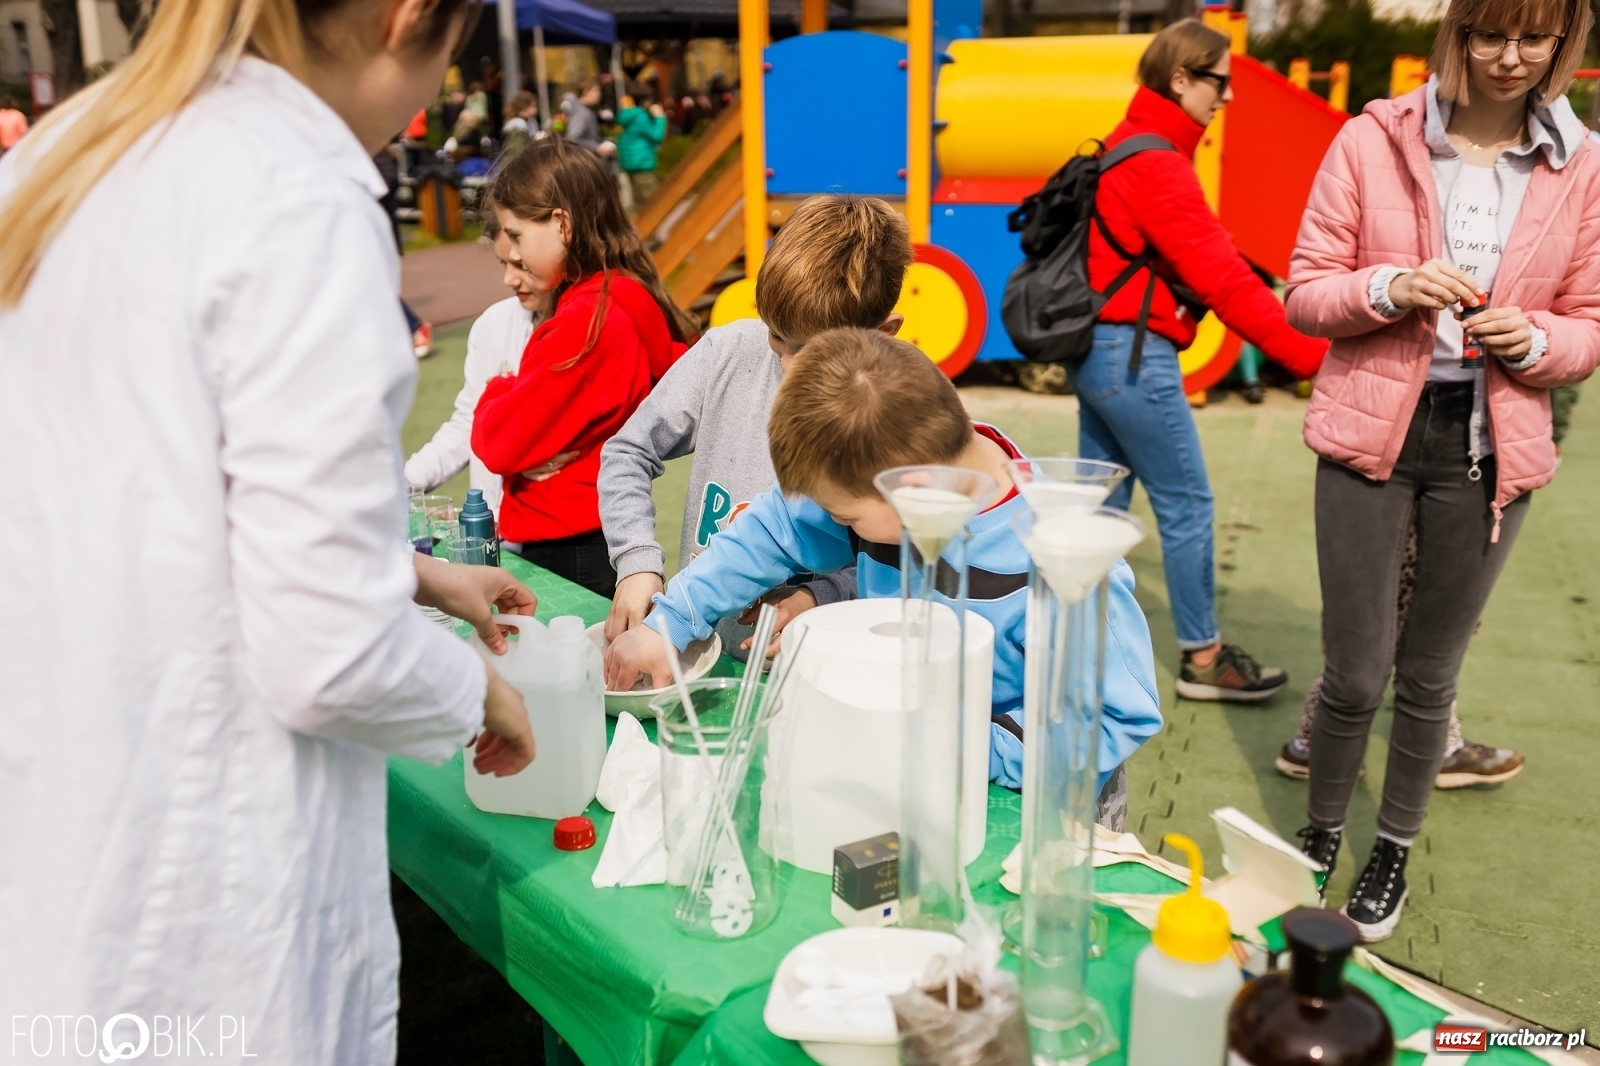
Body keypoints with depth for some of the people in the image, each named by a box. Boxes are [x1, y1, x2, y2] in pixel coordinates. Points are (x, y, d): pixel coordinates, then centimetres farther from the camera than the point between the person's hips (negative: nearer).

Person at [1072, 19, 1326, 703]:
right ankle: (1203, 659, 12)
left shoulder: (1125, 147, 14)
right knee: (1187, 506, 1)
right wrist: (1313, 355, -21)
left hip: (1096, 347, 10)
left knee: (1101, 502, 15)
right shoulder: (1157, 166, -17)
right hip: (1134, 356, -10)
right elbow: (1221, 281, -22)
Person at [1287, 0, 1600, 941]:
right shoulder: (1374, 141, -3)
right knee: (1356, 675, 2)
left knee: (1430, 676, 12)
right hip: (1373, 435, -2)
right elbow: (1306, 292, -2)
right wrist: (1391, 289, -20)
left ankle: (1394, 852, 34)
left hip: (1492, 450, 2)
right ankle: (1321, 834, 29)